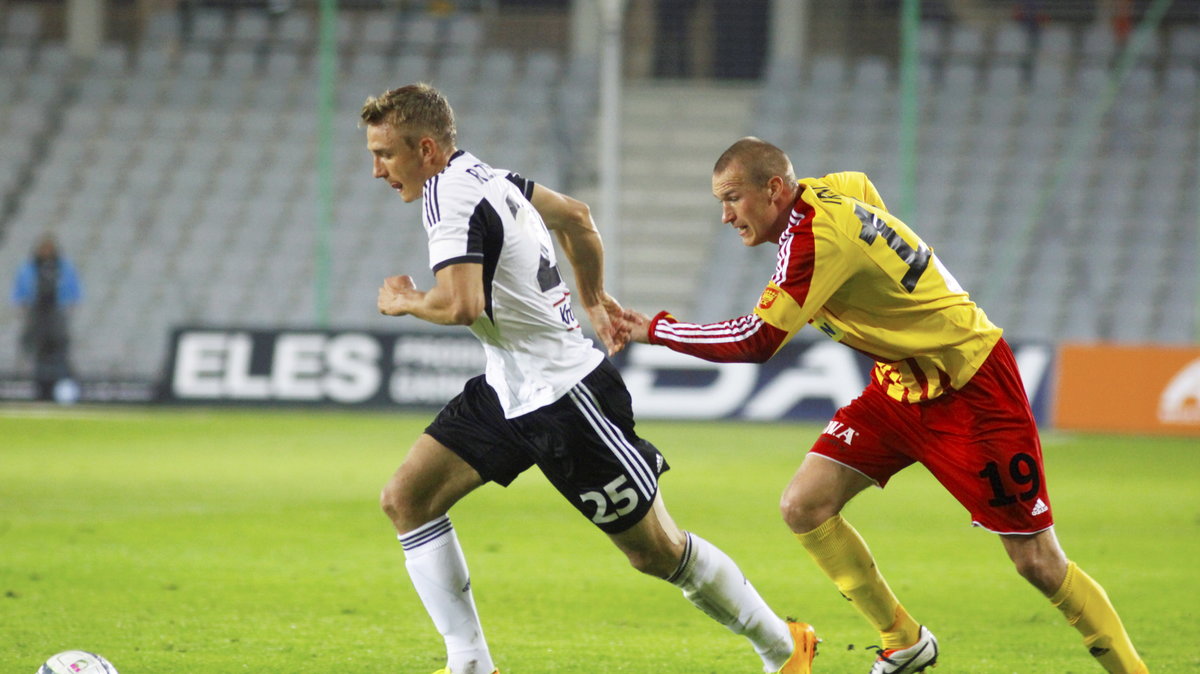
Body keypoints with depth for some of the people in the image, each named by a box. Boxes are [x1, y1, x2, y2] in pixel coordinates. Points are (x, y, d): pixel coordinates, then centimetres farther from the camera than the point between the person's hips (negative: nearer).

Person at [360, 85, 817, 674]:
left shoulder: (451, 199, -22)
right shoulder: (481, 176, 7)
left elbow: (460, 304, -36)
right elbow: (574, 214, 22)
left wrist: (404, 301, -15)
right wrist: (593, 298, 33)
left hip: (564, 398, -10)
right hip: (508, 393, 10)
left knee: (657, 552, 2)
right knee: (405, 499, -2)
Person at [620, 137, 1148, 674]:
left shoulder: (814, 236, -27)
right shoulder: (833, 190, -2)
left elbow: (758, 341, -30)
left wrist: (656, 330, -21)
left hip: (968, 387, -9)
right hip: (899, 385, 9)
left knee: (1037, 562, -7)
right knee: (804, 507, -4)